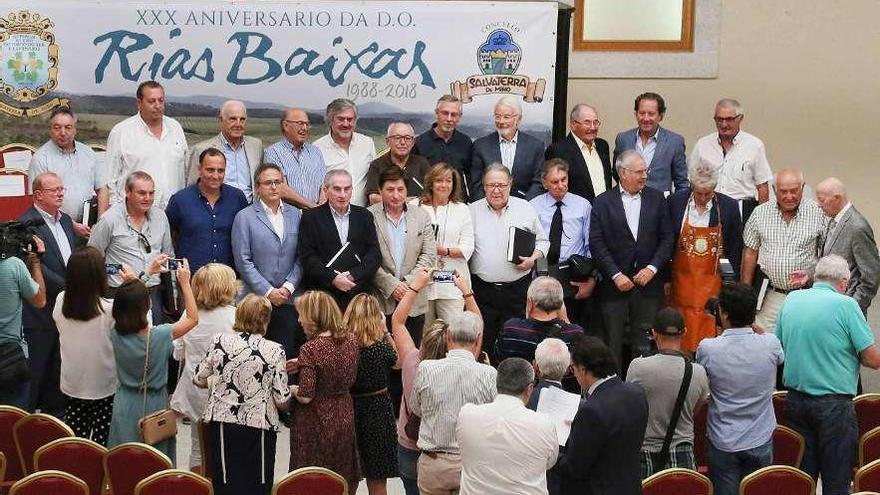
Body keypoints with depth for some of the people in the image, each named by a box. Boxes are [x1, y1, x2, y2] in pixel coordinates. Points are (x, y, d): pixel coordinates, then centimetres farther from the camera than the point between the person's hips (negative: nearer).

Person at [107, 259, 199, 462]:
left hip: (126, 406, 3)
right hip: (154, 405, -3)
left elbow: (129, 302, 6)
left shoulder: (116, 334, -13)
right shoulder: (161, 335, -22)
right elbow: (193, 318, -7)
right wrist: (185, 283, -6)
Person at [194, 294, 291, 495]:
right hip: (259, 427, -2)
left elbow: (198, 379, 8)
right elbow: (282, 402, -8)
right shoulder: (274, 351, -9)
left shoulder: (220, 341, -4)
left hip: (222, 424, 2)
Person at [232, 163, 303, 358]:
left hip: (289, 299, 3)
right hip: (257, 300, -3)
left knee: (288, 354, 0)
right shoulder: (244, 217, 1)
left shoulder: (295, 215, 11)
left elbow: (300, 257, 9)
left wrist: (289, 287, -4)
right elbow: (243, 261, -5)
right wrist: (268, 292, -9)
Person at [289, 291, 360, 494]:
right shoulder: (350, 339, -4)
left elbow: (306, 397, -21)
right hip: (343, 416, 6)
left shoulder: (310, 349, -22)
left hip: (316, 422, -6)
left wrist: (290, 388, -1)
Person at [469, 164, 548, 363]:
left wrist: (533, 259, -4)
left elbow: (542, 241, 14)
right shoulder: (473, 211, 6)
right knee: (483, 347, 1)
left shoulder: (525, 209, 7)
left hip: (517, 289, 0)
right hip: (482, 290, 0)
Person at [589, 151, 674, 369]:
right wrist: (616, 275, -11)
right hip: (614, 284, -1)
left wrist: (652, 268, -7)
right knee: (613, 343, 3)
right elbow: (596, 244, -4)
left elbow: (667, 237, 5)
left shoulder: (656, 199, 7)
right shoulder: (603, 202, 0)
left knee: (644, 345, 3)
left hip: (648, 283, 2)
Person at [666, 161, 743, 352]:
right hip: (682, 281, 1)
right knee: (684, 332, 5)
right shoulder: (675, 202, -3)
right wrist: (666, 278, 5)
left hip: (714, 284, -1)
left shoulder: (729, 206, -4)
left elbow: (735, 250, 4)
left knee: (710, 331, -2)